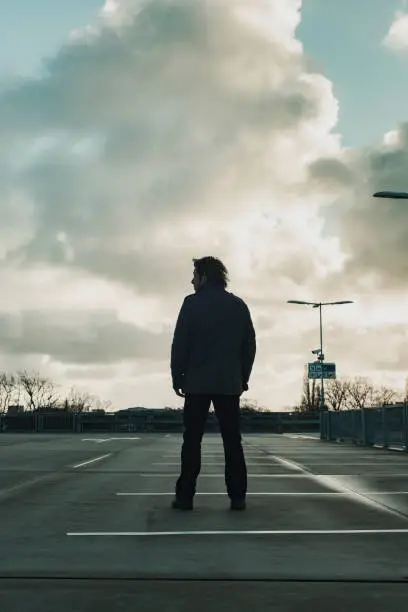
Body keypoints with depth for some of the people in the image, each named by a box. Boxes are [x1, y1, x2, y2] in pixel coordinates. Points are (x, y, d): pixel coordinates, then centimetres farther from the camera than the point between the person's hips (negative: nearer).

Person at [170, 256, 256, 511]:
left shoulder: (192, 303, -2)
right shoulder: (239, 305, 9)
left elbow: (180, 343, -6)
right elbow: (250, 345, 8)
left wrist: (177, 376, 1)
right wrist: (243, 377, 14)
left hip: (197, 382, -3)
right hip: (229, 383, 3)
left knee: (192, 440, 1)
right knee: (233, 441, 5)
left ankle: (185, 496, 0)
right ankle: (238, 497, 3)